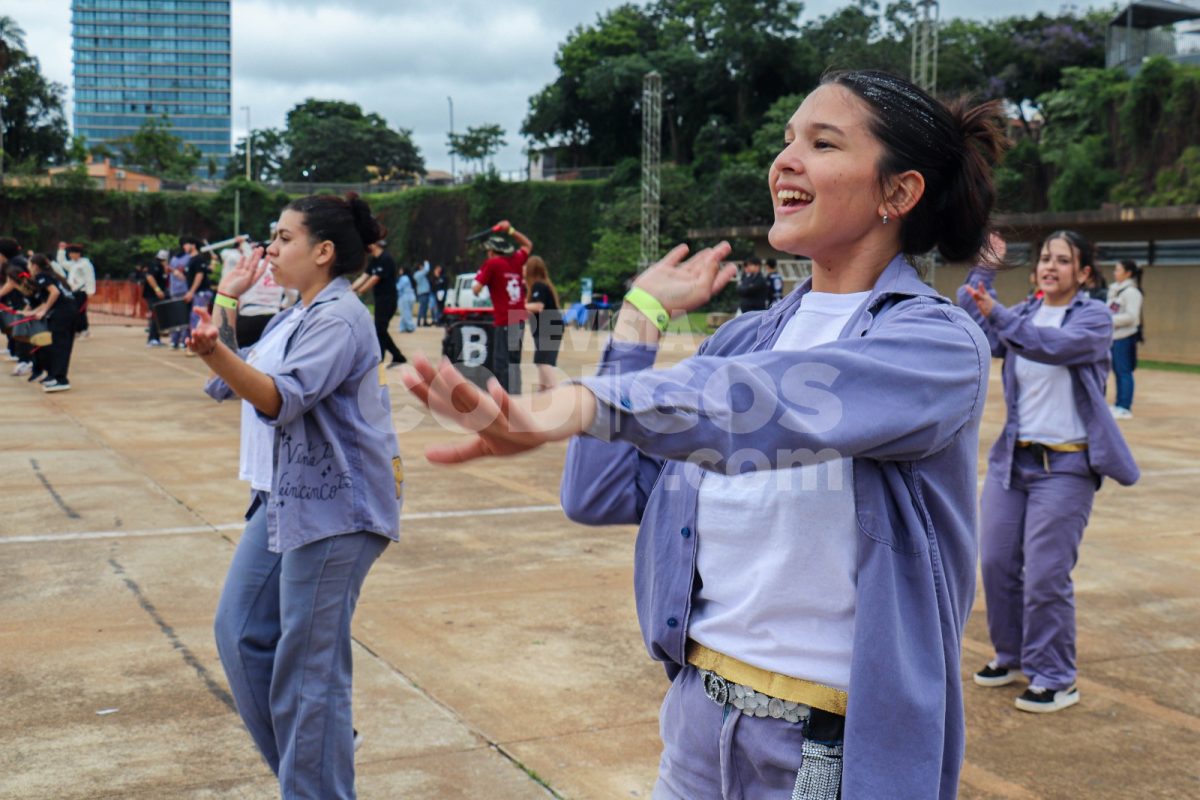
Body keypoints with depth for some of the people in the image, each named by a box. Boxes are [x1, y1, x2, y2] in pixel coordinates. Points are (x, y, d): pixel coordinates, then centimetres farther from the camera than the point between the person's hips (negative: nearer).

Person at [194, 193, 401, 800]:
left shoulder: (339, 319, -14)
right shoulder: (293, 318, 17)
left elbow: (280, 399, -28)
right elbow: (227, 386, 22)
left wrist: (216, 353, -43)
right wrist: (227, 300, 18)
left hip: (333, 511, -10)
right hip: (282, 500, 10)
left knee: (308, 665, -4)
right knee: (240, 633, 13)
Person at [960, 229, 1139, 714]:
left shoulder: (1094, 317, -5)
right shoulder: (1021, 315, 11)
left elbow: (1057, 346, -25)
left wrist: (997, 315, -36)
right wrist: (983, 272, -9)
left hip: (1065, 465, -5)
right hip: (1012, 457, 5)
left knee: (1045, 575, -6)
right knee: (996, 562, 6)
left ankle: (1056, 680, 8)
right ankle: (1012, 656, 26)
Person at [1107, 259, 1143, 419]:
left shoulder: (1131, 292, -12)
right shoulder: (1114, 290, 14)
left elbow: (1131, 316, -19)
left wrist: (1109, 320, -19)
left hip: (1125, 337, -9)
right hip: (1114, 336, 9)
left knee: (1124, 371, -5)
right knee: (1117, 371, 13)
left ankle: (1125, 407, -1)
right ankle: (1120, 404, 21)